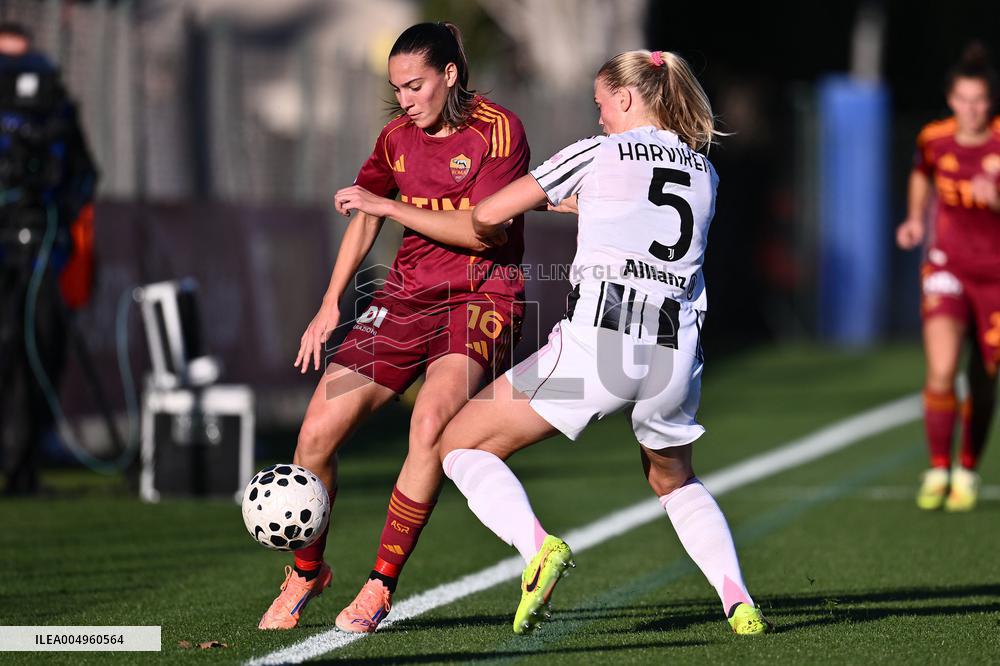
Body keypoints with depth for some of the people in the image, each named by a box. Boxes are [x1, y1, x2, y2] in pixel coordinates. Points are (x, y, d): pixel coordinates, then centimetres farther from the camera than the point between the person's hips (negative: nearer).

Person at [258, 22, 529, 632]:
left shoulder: (498, 130, -9)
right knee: (317, 433, -6)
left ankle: (382, 583, -19)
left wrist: (388, 206, -14)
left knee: (431, 421, -32)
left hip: (482, 299, -5)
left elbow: (479, 230, -16)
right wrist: (331, 303, 15)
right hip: (406, 298, 6)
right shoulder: (397, 137, 9)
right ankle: (306, 570, 19)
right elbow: (366, 220, 23)